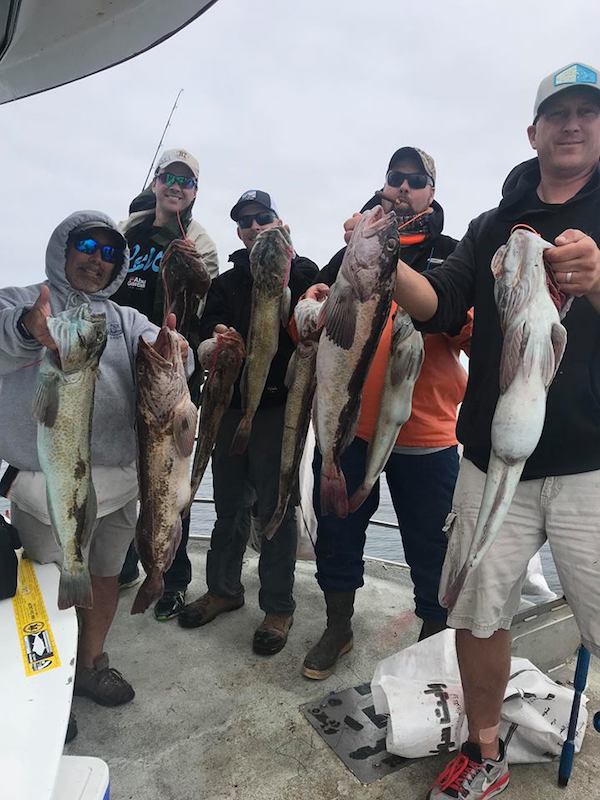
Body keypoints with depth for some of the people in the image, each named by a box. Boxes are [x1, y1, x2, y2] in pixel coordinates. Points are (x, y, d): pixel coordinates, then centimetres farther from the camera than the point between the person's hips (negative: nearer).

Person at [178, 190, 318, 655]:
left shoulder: (303, 274, 2)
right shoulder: (225, 285, 15)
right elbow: (208, 333, 3)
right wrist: (217, 340, -18)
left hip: (281, 406, -4)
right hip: (231, 404, 5)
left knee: (275, 507, 2)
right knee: (229, 503, 15)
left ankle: (279, 608, 18)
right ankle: (224, 589, 33)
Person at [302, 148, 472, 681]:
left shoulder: (452, 255, 5)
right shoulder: (351, 251, 13)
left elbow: (477, 334, -6)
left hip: (425, 434, -2)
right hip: (349, 423, 3)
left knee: (430, 545, 7)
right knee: (338, 531, 14)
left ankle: (434, 638, 31)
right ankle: (338, 627, 37)